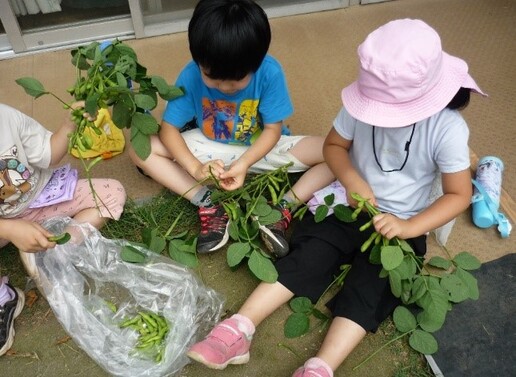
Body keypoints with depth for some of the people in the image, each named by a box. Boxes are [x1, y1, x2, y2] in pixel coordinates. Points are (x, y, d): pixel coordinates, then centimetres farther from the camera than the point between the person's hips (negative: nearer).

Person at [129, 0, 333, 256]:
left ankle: (282, 208, -22)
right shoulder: (190, 76, -23)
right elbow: (169, 129, -17)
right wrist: (196, 168, -33)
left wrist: (244, 163, -34)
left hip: (262, 147, -1)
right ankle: (210, 207, -22)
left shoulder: (270, 72, -26)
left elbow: (273, 129, -18)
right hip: (210, 146, 1)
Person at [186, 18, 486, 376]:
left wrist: (410, 226, -23)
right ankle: (237, 332, -22)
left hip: (397, 224, -1)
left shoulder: (448, 129, -19)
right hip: (350, 204, 2)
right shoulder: (363, 103, -14)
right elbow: (334, 145, 3)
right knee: (306, 257, -18)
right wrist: (352, 180, -17)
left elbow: (459, 194, -10)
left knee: (368, 288, -20)